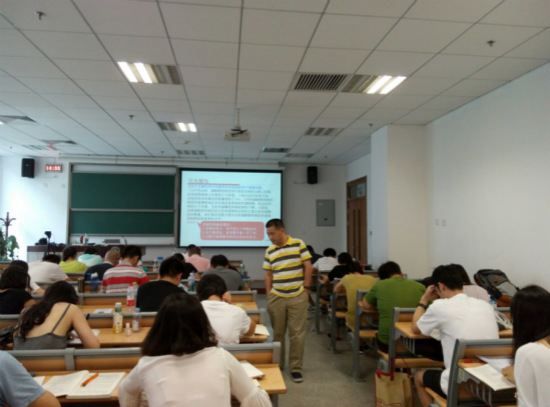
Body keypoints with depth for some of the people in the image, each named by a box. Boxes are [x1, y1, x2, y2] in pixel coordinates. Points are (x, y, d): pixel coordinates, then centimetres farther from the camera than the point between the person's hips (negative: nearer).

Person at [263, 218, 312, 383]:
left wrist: (306, 288, -5)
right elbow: (268, 274, 10)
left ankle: (295, 368, 14)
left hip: (297, 297, -3)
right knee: (277, 333, 11)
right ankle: (277, 364, 28)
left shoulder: (299, 244, -3)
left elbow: (308, 266, -2)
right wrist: (268, 295, 5)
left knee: (297, 333, 2)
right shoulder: (269, 251, 6)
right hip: (276, 297, 3)